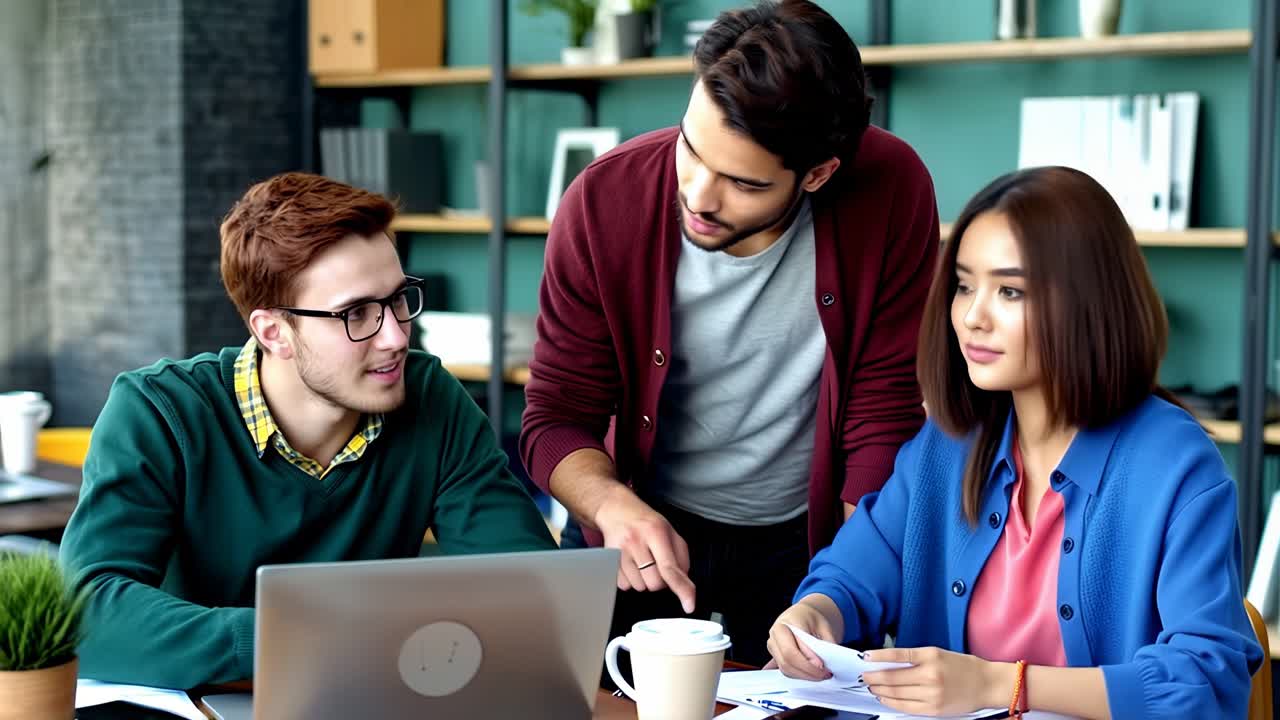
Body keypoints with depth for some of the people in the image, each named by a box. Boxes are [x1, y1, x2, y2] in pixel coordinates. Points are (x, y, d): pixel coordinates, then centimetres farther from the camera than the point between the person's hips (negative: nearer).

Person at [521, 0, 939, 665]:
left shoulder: (891, 192, -22)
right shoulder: (604, 202, -20)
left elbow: (885, 422, -15)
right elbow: (555, 419, -12)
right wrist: (614, 506, -32)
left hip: (806, 539, -1)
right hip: (640, 533, 1)